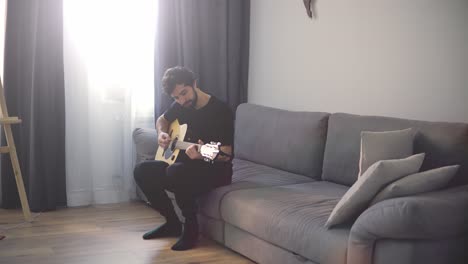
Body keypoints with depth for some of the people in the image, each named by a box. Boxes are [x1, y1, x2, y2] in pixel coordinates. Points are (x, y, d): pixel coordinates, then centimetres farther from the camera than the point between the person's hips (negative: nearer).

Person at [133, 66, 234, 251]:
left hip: (215, 170, -7)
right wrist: (161, 133, 1)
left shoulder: (221, 111, -18)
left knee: (175, 172, -35)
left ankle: (190, 228, -14)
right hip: (186, 166, 8)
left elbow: (226, 155, -20)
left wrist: (202, 155, -41)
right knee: (142, 171, -8)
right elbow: (162, 119, 24)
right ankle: (172, 223, 6)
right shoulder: (181, 106, 2)